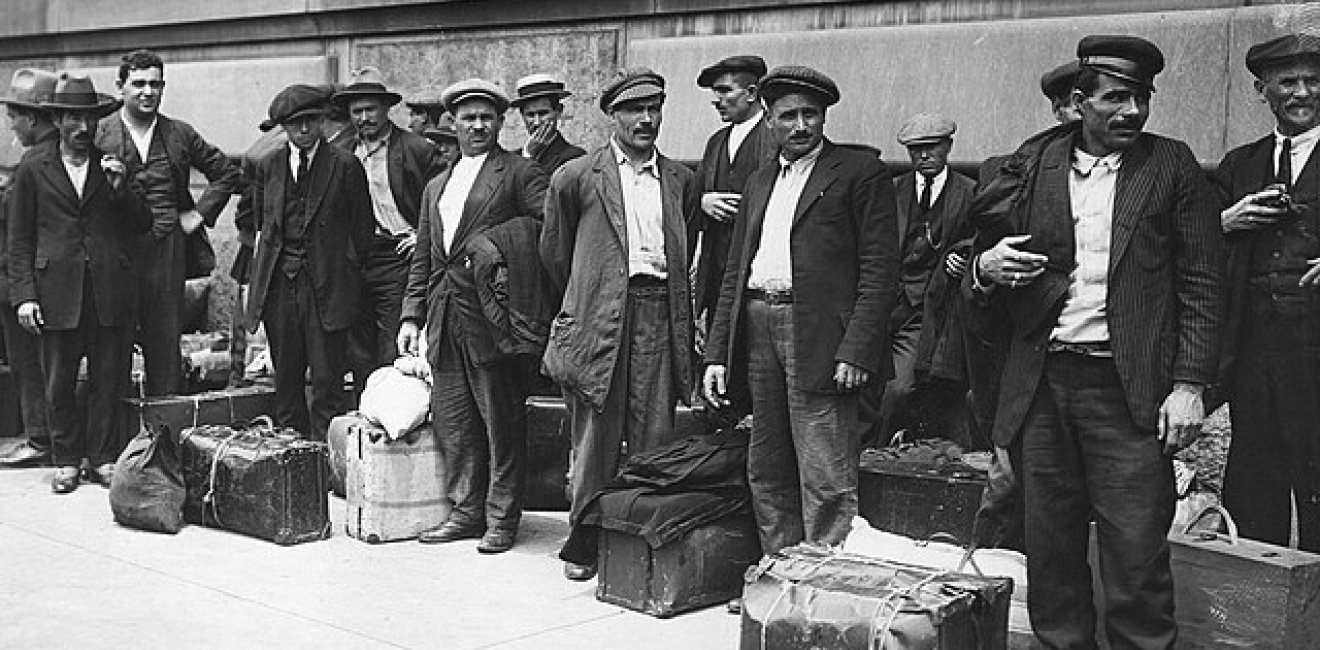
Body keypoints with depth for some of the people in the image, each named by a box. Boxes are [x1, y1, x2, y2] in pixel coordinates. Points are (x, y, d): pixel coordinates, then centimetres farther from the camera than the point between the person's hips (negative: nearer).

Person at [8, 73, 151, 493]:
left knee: (108, 379, 5)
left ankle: (102, 457, 17)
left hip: (111, 290, 1)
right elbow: (20, 238, 5)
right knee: (59, 383, 4)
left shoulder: (117, 165, 10)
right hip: (57, 292, -1)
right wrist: (23, 295, -3)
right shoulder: (33, 167, 6)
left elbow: (140, 226, 10)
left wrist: (120, 188, -7)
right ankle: (66, 460, 18)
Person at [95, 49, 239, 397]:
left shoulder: (180, 134, 9)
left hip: (168, 249, 2)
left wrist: (199, 213, 8)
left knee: (165, 340, 5)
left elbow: (227, 173, 16)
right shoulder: (99, 133, 2)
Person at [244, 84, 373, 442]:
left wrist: (350, 274, -1)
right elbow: (260, 225, 18)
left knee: (327, 380, -3)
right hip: (278, 284, 4)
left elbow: (362, 228, 2)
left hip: (327, 284, -4)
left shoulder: (345, 165, -1)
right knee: (286, 378, 10)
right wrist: (256, 276, 12)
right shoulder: (268, 166, 11)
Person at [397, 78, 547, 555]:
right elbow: (422, 260, 20)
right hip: (444, 319, 7)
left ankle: (502, 518, 9)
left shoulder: (519, 174, 0)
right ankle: (466, 511, 20)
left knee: (501, 422, 0)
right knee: (452, 421, 9)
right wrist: (411, 315, 12)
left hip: (491, 317, -6)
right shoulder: (436, 188, 20)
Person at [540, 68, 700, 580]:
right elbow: (554, 252, 13)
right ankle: (584, 542, 13)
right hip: (599, 320, -2)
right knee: (595, 438, 1)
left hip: (660, 318, 3)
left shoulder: (681, 181, 14)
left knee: (655, 437, 1)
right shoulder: (577, 178, 4)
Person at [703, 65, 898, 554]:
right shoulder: (758, 183, 21)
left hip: (820, 340, -7)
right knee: (766, 474, 11)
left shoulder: (862, 174, 1)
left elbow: (880, 271, -6)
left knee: (826, 482, -7)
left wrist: (856, 350, -16)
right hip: (757, 332, 7)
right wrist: (716, 354, 12)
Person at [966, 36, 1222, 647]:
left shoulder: (1172, 167, 5)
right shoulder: (1033, 167, 9)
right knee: (1049, 551, 8)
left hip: (1128, 389, -2)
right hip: (1041, 383, 3)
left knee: (1136, 555, -3)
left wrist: (1189, 384, -7)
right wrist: (984, 270, -10)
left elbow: (1201, 286, 2)